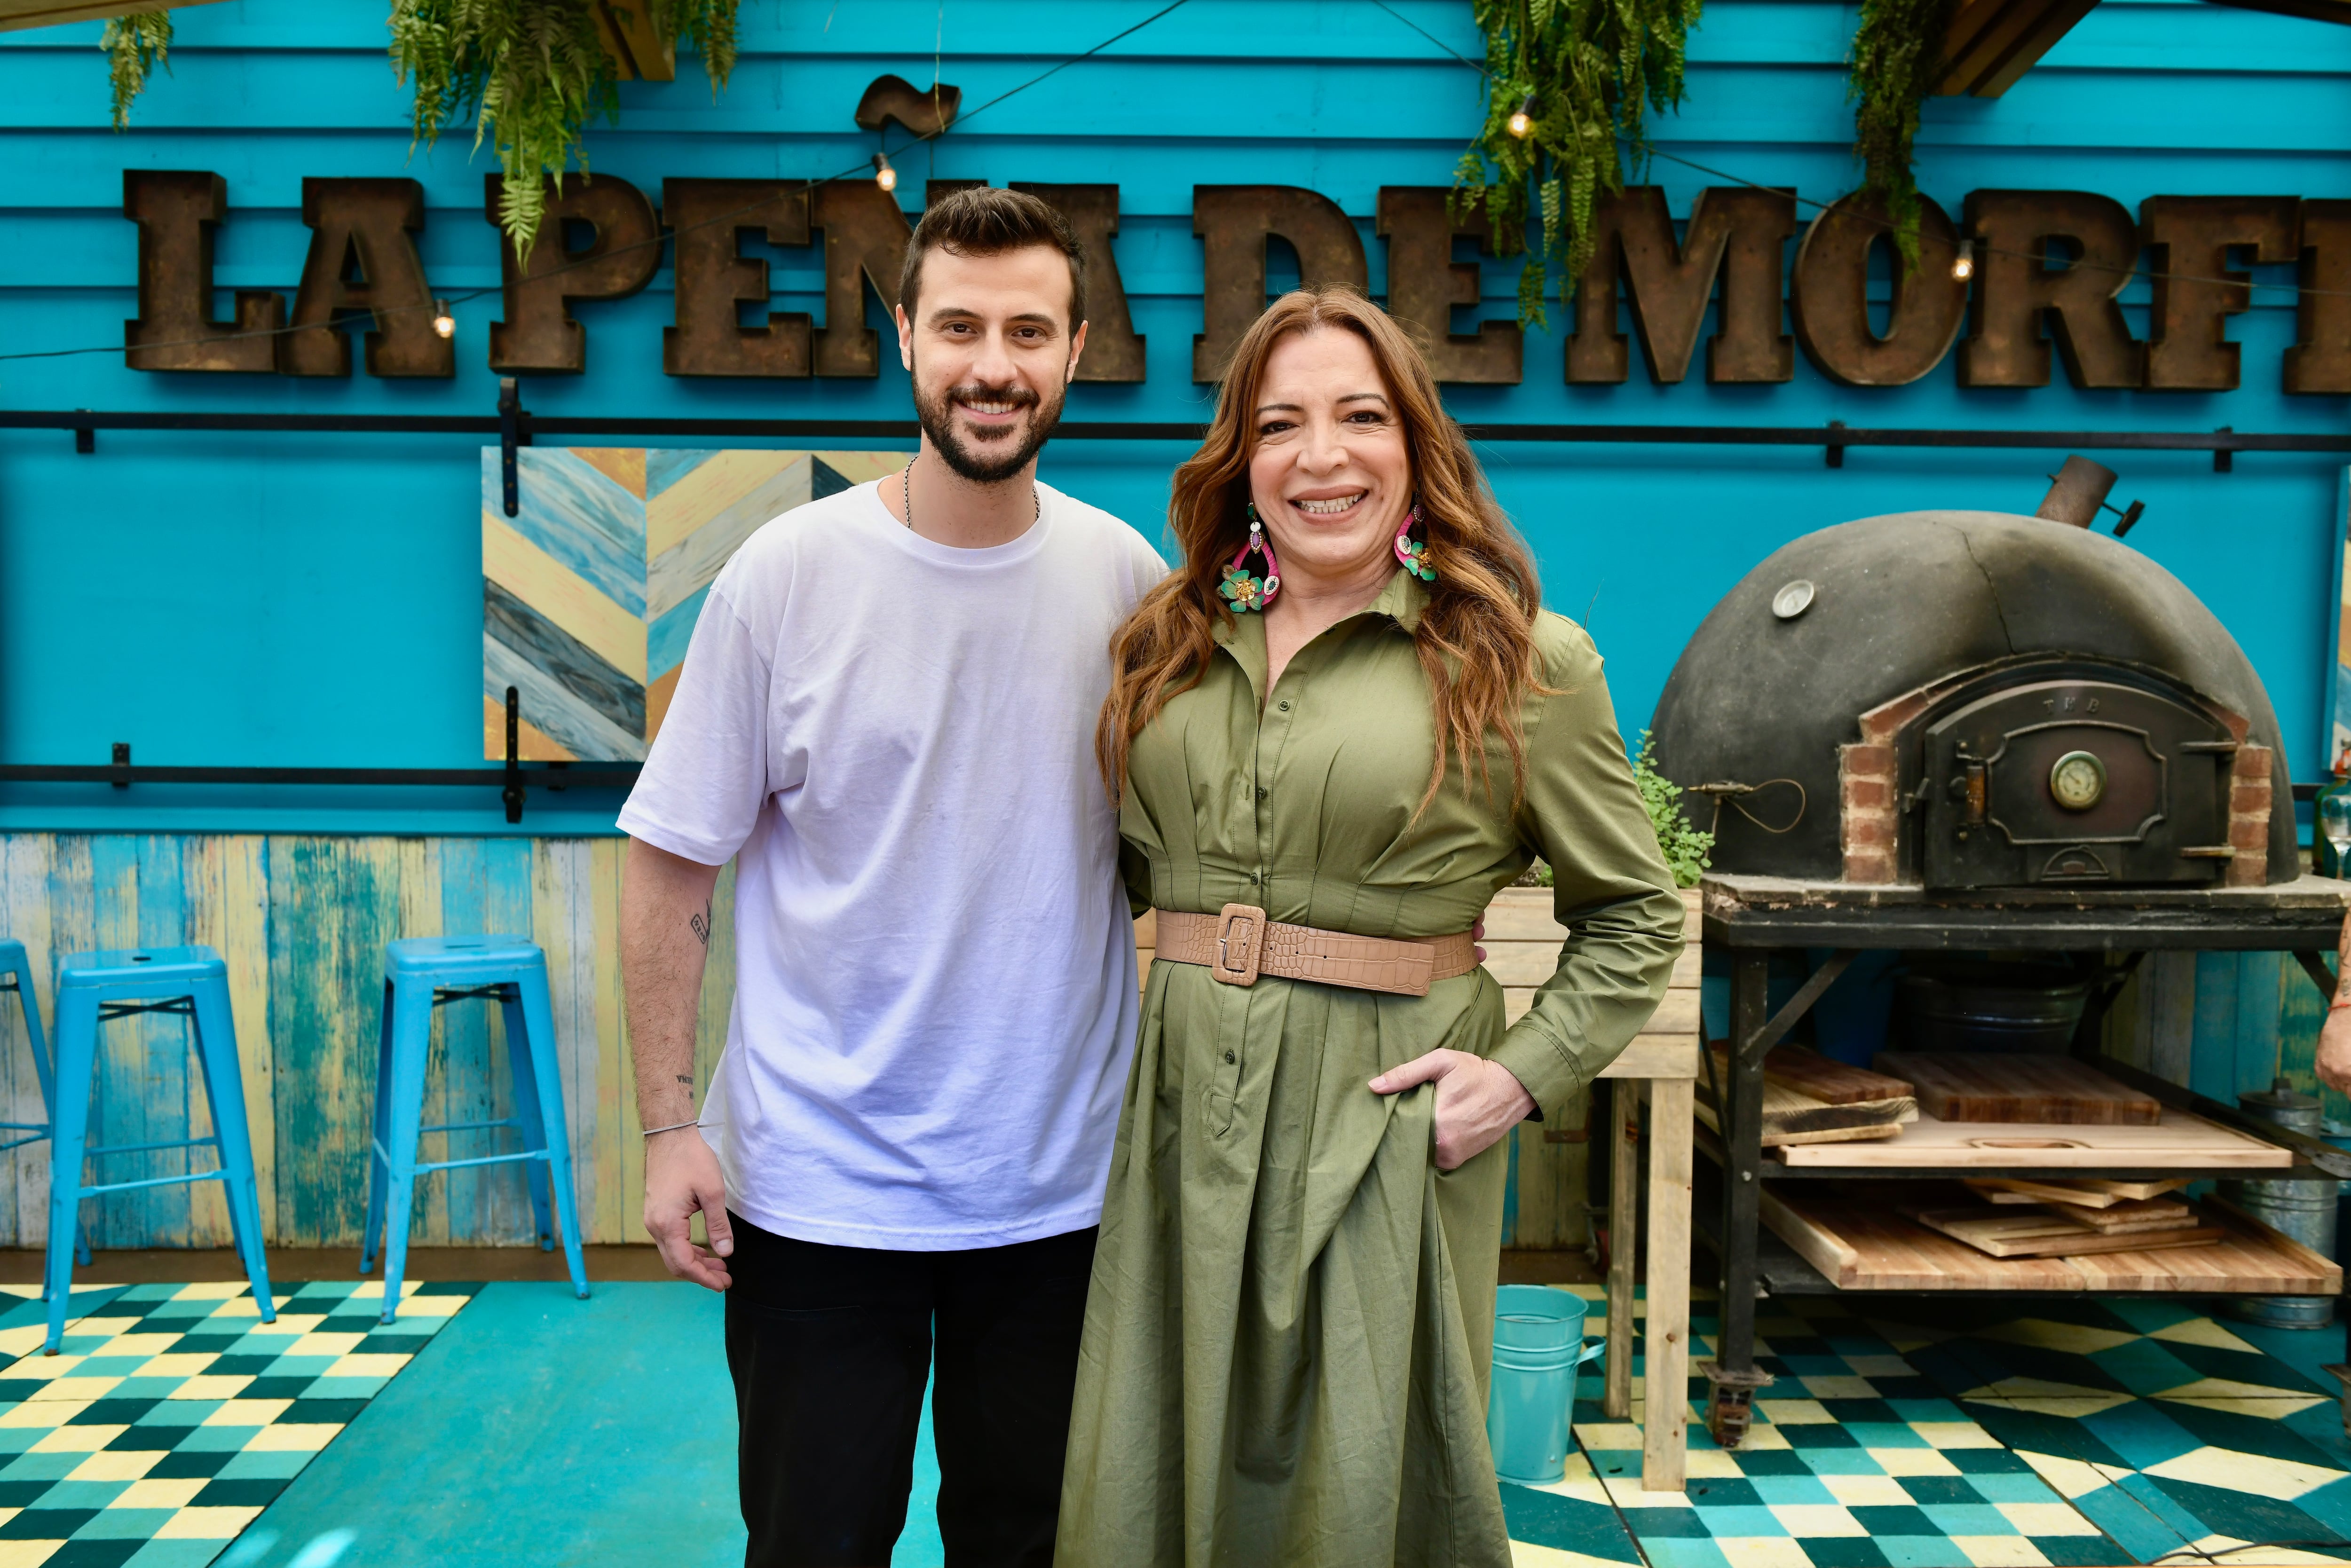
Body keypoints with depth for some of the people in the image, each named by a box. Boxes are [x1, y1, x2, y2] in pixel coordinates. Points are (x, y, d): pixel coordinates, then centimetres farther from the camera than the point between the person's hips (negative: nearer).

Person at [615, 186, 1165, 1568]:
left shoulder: (1126, 575, -2)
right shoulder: (787, 572, -9)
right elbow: (671, 866, -4)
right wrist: (670, 1126, -7)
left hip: (1062, 1187, 2)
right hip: (818, 1183, -2)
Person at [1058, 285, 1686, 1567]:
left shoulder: (1521, 661, -5)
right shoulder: (1174, 644, 8)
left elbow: (1633, 914, 2)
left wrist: (1527, 1070, -9)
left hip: (1385, 1114, -4)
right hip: (1185, 1107, 4)